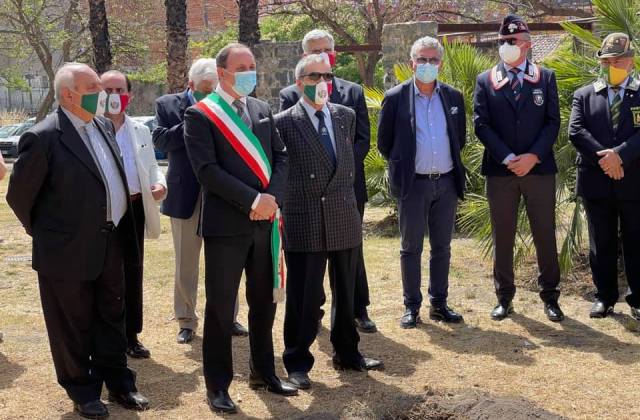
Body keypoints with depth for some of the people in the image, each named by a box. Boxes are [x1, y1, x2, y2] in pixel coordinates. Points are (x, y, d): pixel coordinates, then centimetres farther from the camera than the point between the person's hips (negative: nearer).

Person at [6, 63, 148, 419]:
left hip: (110, 243, 7)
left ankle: (118, 383, 33)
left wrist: (119, 228, 15)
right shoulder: (43, 137, -17)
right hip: (69, 251, -6)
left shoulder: (103, 125, 6)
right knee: (73, 326, 10)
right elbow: (19, 195, -9)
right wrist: (45, 233, 3)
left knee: (111, 318, 18)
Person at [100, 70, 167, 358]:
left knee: (133, 272, 11)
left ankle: (131, 336, 22)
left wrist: (160, 184, -6)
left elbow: (151, 166, 16)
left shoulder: (141, 131, 12)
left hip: (134, 209, 4)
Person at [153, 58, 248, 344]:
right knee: (186, 263, 9)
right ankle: (186, 321, 21)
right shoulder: (168, 105, 1)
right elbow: (160, 140, -12)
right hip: (186, 195, 0)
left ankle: (228, 317, 23)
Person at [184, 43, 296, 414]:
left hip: (266, 222, 6)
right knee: (221, 308, 3)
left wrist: (273, 198, -9)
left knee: (264, 302, 15)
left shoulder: (262, 109, 11)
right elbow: (207, 170, -15)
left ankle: (264, 372, 31)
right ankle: (218, 385, 14)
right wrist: (253, 200, -18)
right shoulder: (200, 115, -6)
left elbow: (281, 157, 8)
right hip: (226, 224, -5)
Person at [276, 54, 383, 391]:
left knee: (345, 292, 16)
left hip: (344, 218, 5)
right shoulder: (284, 123, -5)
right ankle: (298, 363, 16)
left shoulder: (346, 116, 9)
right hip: (304, 221, -5)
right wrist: (284, 208, 0)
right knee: (303, 298, 3)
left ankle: (347, 354, 32)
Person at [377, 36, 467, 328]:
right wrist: (402, 166, 6)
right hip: (413, 184, -3)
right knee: (411, 248, 4)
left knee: (442, 247, 10)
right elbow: (384, 142, 4)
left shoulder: (453, 97, 6)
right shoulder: (396, 98, -4)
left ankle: (439, 304, 20)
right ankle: (411, 306, 12)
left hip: (446, 182, 3)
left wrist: (450, 163, 13)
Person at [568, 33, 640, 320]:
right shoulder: (584, 95, 9)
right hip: (596, 183, 2)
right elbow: (576, 132, -4)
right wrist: (604, 158, -16)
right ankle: (605, 297, 21)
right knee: (601, 245, 10)